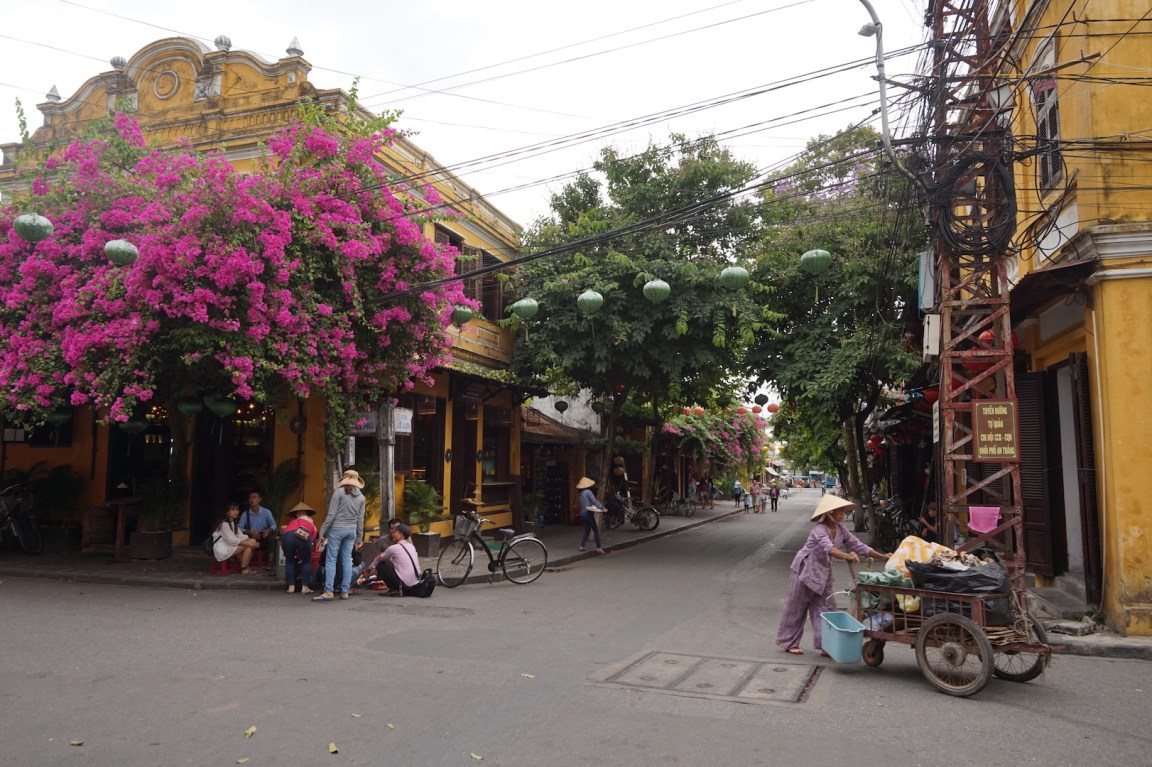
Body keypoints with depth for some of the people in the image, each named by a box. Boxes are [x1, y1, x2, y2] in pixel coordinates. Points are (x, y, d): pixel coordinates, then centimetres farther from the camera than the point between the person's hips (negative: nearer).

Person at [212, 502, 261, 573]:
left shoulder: (235, 523, 17)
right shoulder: (224, 524, -14)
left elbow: (241, 536, 8)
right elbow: (232, 540, -22)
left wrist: (251, 541, -11)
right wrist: (248, 543, -24)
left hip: (229, 546, 9)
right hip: (221, 550, -9)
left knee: (252, 541, -6)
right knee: (248, 546, -21)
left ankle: (245, 567, -5)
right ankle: (243, 569, -13)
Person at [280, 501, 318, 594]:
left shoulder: (292, 522, 41)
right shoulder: (311, 524, 37)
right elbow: (312, 539, 26)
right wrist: (301, 555, 40)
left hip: (287, 535, 1)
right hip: (303, 536, -1)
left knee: (289, 561, 24)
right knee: (307, 561, 21)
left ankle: (291, 587, 19)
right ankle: (304, 587, 16)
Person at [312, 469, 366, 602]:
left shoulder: (339, 492, -7)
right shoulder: (361, 497, 7)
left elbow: (331, 514, -10)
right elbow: (360, 519, 9)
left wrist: (322, 531, -5)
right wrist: (359, 538, 16)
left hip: (337, 529, -5)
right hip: (352, 530, 5)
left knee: (330, 560, 0)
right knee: (347, 561, 9)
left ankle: (329, 592, -3)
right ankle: (345, 592, 9)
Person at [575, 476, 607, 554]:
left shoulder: (579, 493, 8)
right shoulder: (588, 492, -13)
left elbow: (578, 504, 11)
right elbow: (595, 501, -19)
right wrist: (602, 508, -21)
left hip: (582, 513, 7)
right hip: (588, 513, -7)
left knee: (587, 530, 17)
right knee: (596, 530, -3)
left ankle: (582, 546, 15)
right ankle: (599, 548, -5)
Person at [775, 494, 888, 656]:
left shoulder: (840, 529, -2)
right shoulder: (819, 529, -26)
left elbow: (858, 545, 0)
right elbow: (828, 548, -44)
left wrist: (882, 556, -7)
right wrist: (847, 556, -60)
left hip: (823, 573, 7)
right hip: (805, 570, -7)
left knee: (826, 608, 3)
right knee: (796, 608, 4)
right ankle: (788, 643, 18)